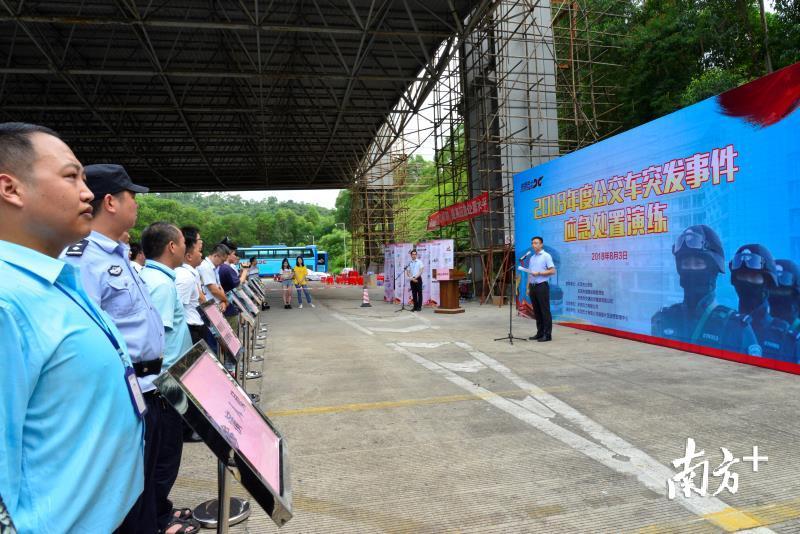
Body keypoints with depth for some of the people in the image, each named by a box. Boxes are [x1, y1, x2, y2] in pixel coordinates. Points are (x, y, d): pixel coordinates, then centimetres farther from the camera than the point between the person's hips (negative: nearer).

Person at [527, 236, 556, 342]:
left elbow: (552, 271, -11)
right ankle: (540, 333, 15)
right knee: (537, 311, 9)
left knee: (545, 311, -5)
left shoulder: (546, 256, -3)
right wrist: (528, 287, 12)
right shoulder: (532, 258, 17)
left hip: (542, 286, -7)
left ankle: (547, 334, -1)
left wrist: (539, 273, -17)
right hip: (533, 286, 7)